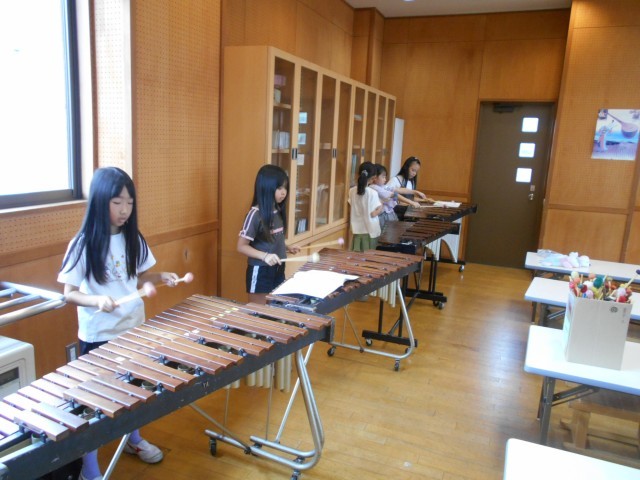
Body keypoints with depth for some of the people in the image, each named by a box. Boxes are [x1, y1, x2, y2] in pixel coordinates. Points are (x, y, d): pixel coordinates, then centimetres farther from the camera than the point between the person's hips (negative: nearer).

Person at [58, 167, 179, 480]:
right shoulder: (83, 244, -16)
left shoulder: (133, 239, -2)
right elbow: (69, 293, -15)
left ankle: (133, 439, 47)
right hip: (98, 337, -5)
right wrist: (97, 300, -34)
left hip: (134, 330, 5)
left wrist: (162, 276, -10)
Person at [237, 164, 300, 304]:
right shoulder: (255, 214, -18)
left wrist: (287, 248, 2)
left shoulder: (279, 211, 3)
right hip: (260, 272, -7)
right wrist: (264, 256, -28)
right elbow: (242, 246, -17)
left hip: (278, 271, 7)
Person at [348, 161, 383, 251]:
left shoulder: (352, 191, -2)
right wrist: (380, 207, 0)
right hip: (370, 230, -4)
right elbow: (373, 213, -17)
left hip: (357, 229, 5)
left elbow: (354, 207, 7)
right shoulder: (372, 193, -16)